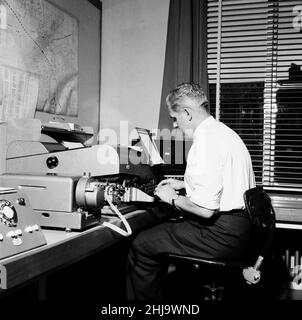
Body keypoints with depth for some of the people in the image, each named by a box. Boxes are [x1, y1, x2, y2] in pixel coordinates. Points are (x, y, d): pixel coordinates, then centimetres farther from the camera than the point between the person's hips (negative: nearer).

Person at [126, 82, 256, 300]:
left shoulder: (206, 141, -19)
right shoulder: (224, 132, 13)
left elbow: (205, 209, -25)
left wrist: (172, 198, -8)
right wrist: (184, 184, 21)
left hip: (222, 234, -10)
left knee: (141, 245, -5)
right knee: (161, 229, 20)